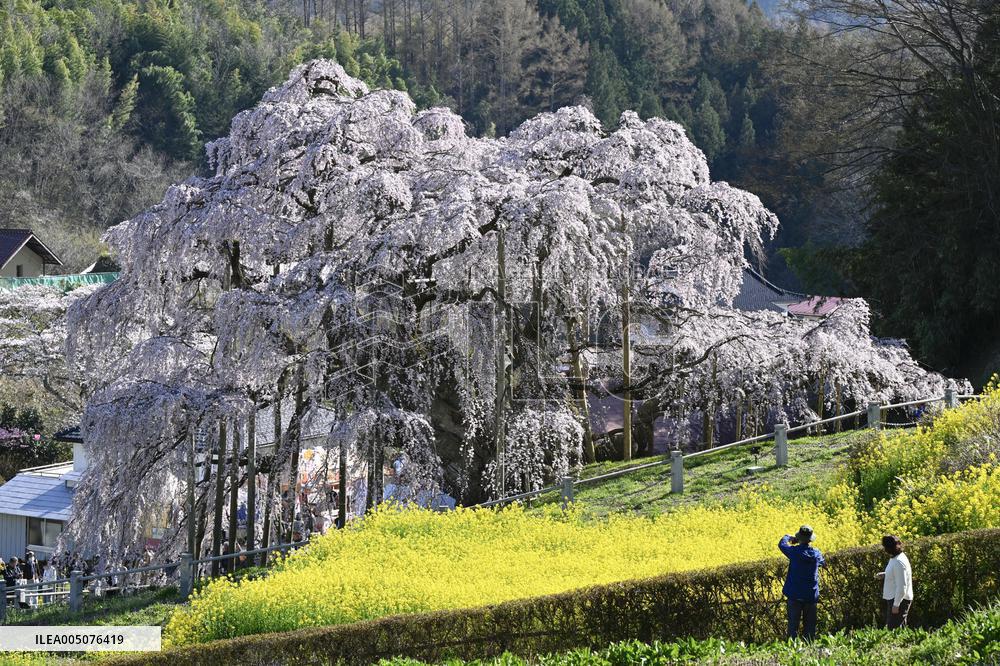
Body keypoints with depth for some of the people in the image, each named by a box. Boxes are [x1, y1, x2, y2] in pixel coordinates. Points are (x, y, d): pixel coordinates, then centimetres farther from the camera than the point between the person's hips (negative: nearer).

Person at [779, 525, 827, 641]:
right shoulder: (816, 553, -1)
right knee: (810, 625, 7)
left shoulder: (794, 551, -10)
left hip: (795, 595, -2)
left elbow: (781, 544, 9)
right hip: (811, 595, 2)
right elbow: (823, 563, 22)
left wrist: (789, 537, 31)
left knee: (793, 624, 0)